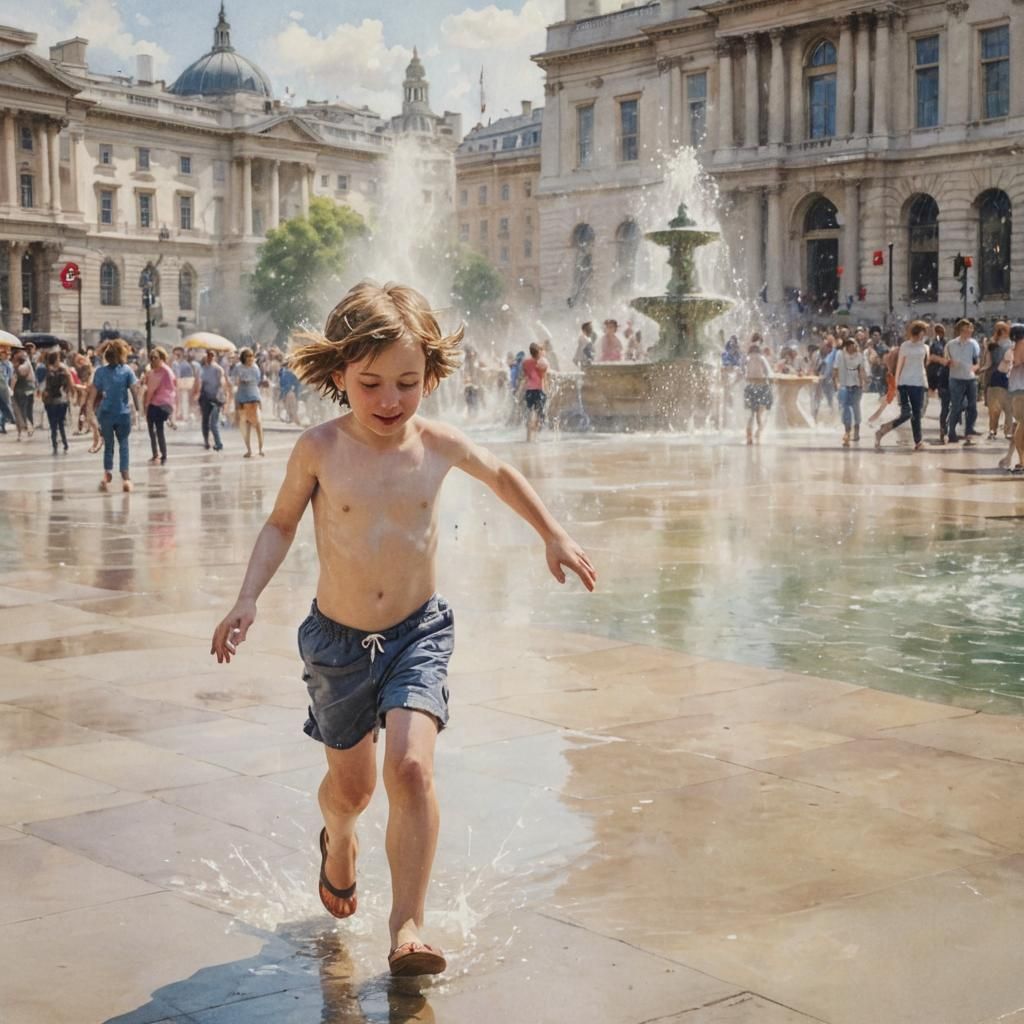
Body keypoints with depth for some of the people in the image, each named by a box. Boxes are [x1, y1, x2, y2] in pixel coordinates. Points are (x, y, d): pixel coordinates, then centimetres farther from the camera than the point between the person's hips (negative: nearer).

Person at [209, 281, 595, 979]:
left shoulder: (439, 445, -9)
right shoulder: (320, 450, -13)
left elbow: (501, 475, 13)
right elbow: (282, 524, 2)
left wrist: (555, 536, 12)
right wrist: (248, 601, -8)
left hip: (419, 633, 0)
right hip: (337, 637, 0)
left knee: (411, 767, -19)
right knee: (351, 783, 16)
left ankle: (408, 926, -9)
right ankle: (339, 844, 53)